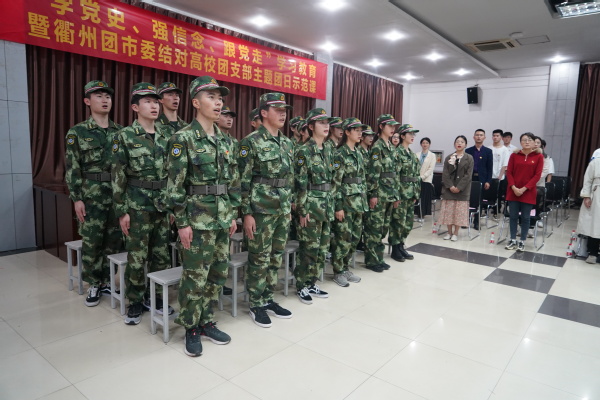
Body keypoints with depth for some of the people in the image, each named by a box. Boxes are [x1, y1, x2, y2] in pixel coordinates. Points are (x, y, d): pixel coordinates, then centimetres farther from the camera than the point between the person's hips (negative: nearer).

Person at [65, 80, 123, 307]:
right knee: (91, 242, 3)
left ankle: (107, 281, 23)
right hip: (91, 196, -3)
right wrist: (76, 198, -9)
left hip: (118, 195, 3)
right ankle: (93, 285, 18)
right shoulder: (77, 132, 0)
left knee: (114, 241, 8)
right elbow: (72, 168, -3)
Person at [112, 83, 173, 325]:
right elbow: (118, 176, -6)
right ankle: (135, 302, 20)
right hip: (137, 204, -4)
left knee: (161, 255, 10)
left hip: (163, 203, 4)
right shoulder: (125, 136, -4)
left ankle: (153, 296, 27)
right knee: (136, 257, 3)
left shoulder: (166, 136, 8)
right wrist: (121, 211, -9)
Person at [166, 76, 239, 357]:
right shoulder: (183, 139, -9)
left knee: (218, 274, 13)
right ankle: (190, 329, 21)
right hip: (197, 218, -6)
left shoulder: (225, 140, 10)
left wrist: (232, 214, 12)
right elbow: (175, 185, -12)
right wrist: (182, 223, -14)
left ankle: (206, 322, 30)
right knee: (195, 277, 2)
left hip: (222, 217, 7)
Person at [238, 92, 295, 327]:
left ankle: (268, 299, 29)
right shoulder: (251, 142, -10)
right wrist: (247, 213, -15)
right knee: (259, 259, 3)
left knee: (276, 257, 14)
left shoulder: (288, 143, 12)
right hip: (261, 210, -7)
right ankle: (256, 305, 18)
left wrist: (290, 206, 16)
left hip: (283, 210, 7)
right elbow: (243, 180, -12)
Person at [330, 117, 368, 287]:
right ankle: (338, 272, 13)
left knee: (355, 237, 12)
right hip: (345, 201, -8)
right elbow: (335, 182, -15)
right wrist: (338, 206, -18)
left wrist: (363, 201, 14)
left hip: (358, 202, 8)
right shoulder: (339, 154, -11)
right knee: (343, 238, -1)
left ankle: (345, 268, 26)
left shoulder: (359, 154, 13)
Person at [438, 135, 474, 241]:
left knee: (459, 211, 0)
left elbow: (468, 175, -5)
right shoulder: (449, 158, 9)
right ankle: (449, 232, 14)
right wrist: (450, 186, -11)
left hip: (462, 190, -2)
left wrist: (459, 187, -13)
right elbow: (445, 173, 2)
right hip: (449, 189, 2)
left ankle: (455, 233, 10)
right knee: (448, 210, 4)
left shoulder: (469, 158, 2)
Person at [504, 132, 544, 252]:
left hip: (528, 192, -1)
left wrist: (524, 188, -13)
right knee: (513, 216, 6)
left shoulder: (539, 157, -1)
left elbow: (537, 175, -5)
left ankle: (522, 242, 15)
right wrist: (514, 187, -12)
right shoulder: (514, 155, 3)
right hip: (513, 191, 1)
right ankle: (513, 240, 17)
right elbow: (509, 172, 1)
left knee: (525, 217, 5)